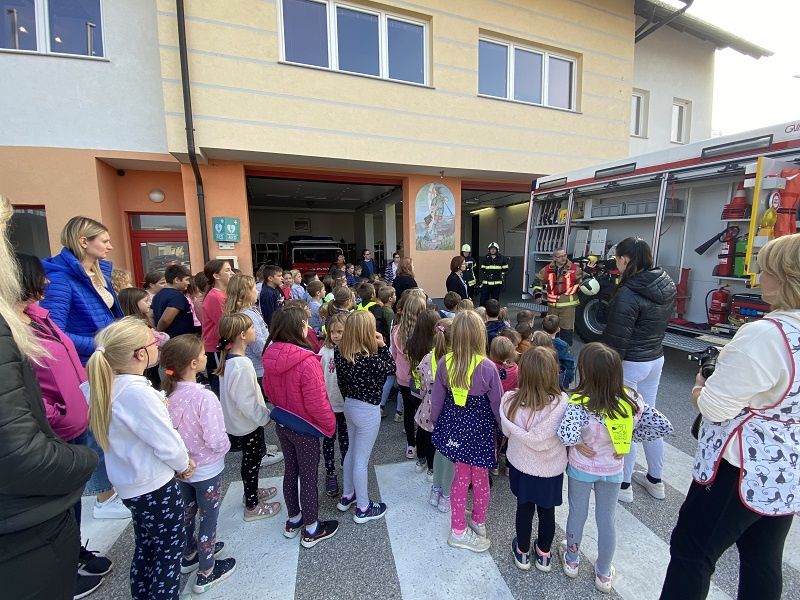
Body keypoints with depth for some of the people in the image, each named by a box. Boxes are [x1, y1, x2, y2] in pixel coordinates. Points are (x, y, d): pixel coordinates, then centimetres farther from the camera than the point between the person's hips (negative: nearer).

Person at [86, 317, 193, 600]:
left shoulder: (108, 386, -5)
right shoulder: (139, 393, -30)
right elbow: (167, 442, -23)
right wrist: (184, 464, -4)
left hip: (129, 484, 8)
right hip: (154, 486, -8)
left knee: (145, 547, 26)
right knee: (170, 553, 13)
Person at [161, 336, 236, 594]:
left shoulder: (168, 393, -13)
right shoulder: (204, 397, -32)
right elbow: (216, 440, -30)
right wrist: (226, 446, -9)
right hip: (207, 470, -6)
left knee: (187, 511, 27)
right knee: (208, 518, 15)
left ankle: (189, 555, 51)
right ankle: (206, 573, 34)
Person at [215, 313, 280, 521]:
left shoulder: (228, 358, -2)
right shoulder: (242, 365, -31)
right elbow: (246, 402, -28)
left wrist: (262, 412, 15)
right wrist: (265, 416, -14)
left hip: (237, 421, 8)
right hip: (247, 424, -8)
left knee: (252, 457, 25)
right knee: (251, 462, 11)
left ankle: (252, 491, 46)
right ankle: (252, 507, 30)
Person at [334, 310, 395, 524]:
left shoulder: (340, 352, -9)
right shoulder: (370, 359, -30)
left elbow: (342, 381, 4)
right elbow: (391, 368, -11)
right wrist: (382, 345, -11)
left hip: (350, 406, 7)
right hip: (368, 410, -7)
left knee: (352, 451, 25)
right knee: (361, 459, 8)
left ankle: (347, 495, 43)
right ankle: (363, 508, 28)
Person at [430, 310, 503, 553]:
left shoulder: (445, 362, -14)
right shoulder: (487, 367, -23)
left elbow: (437, 398, -3)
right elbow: (497, 404, -11)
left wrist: (435, 421, 14)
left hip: (454, 426, 3)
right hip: (480, 429, -2)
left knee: (461, 475, 20)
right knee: (480, 478, 21)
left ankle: (458, 529, 35)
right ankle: (478, 523, 44)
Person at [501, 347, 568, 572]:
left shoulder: (510, 400, -24)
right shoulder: (562, 403, -29)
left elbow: (507, 432, -9)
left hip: (521, 465, 1)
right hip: (551, 469, -1)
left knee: (524, 508, 24)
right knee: (547, 511, 24)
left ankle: (523, 552, 45)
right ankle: (543, 555, 46)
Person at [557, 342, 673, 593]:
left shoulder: (579, 403, -34)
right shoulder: (630, 398, -20)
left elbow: (566, 435, -48)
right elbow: (662, 426, -13)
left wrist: (577, 444, -26)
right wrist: (631, 437, -2)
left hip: (581, 468, -2)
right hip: (613, 469, 3)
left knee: (577, 513, 22)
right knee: (606, 520, 22)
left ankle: (571, 561, 46)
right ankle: (604, 575, 42)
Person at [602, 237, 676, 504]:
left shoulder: (628, 295, -24)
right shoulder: (667, 285, 2)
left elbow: (617, 339, -22)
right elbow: (663, 321, 12)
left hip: (630, 364, -8)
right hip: (656, 359, 8)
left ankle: (623, 484, 22)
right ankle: (655, 480, 38)